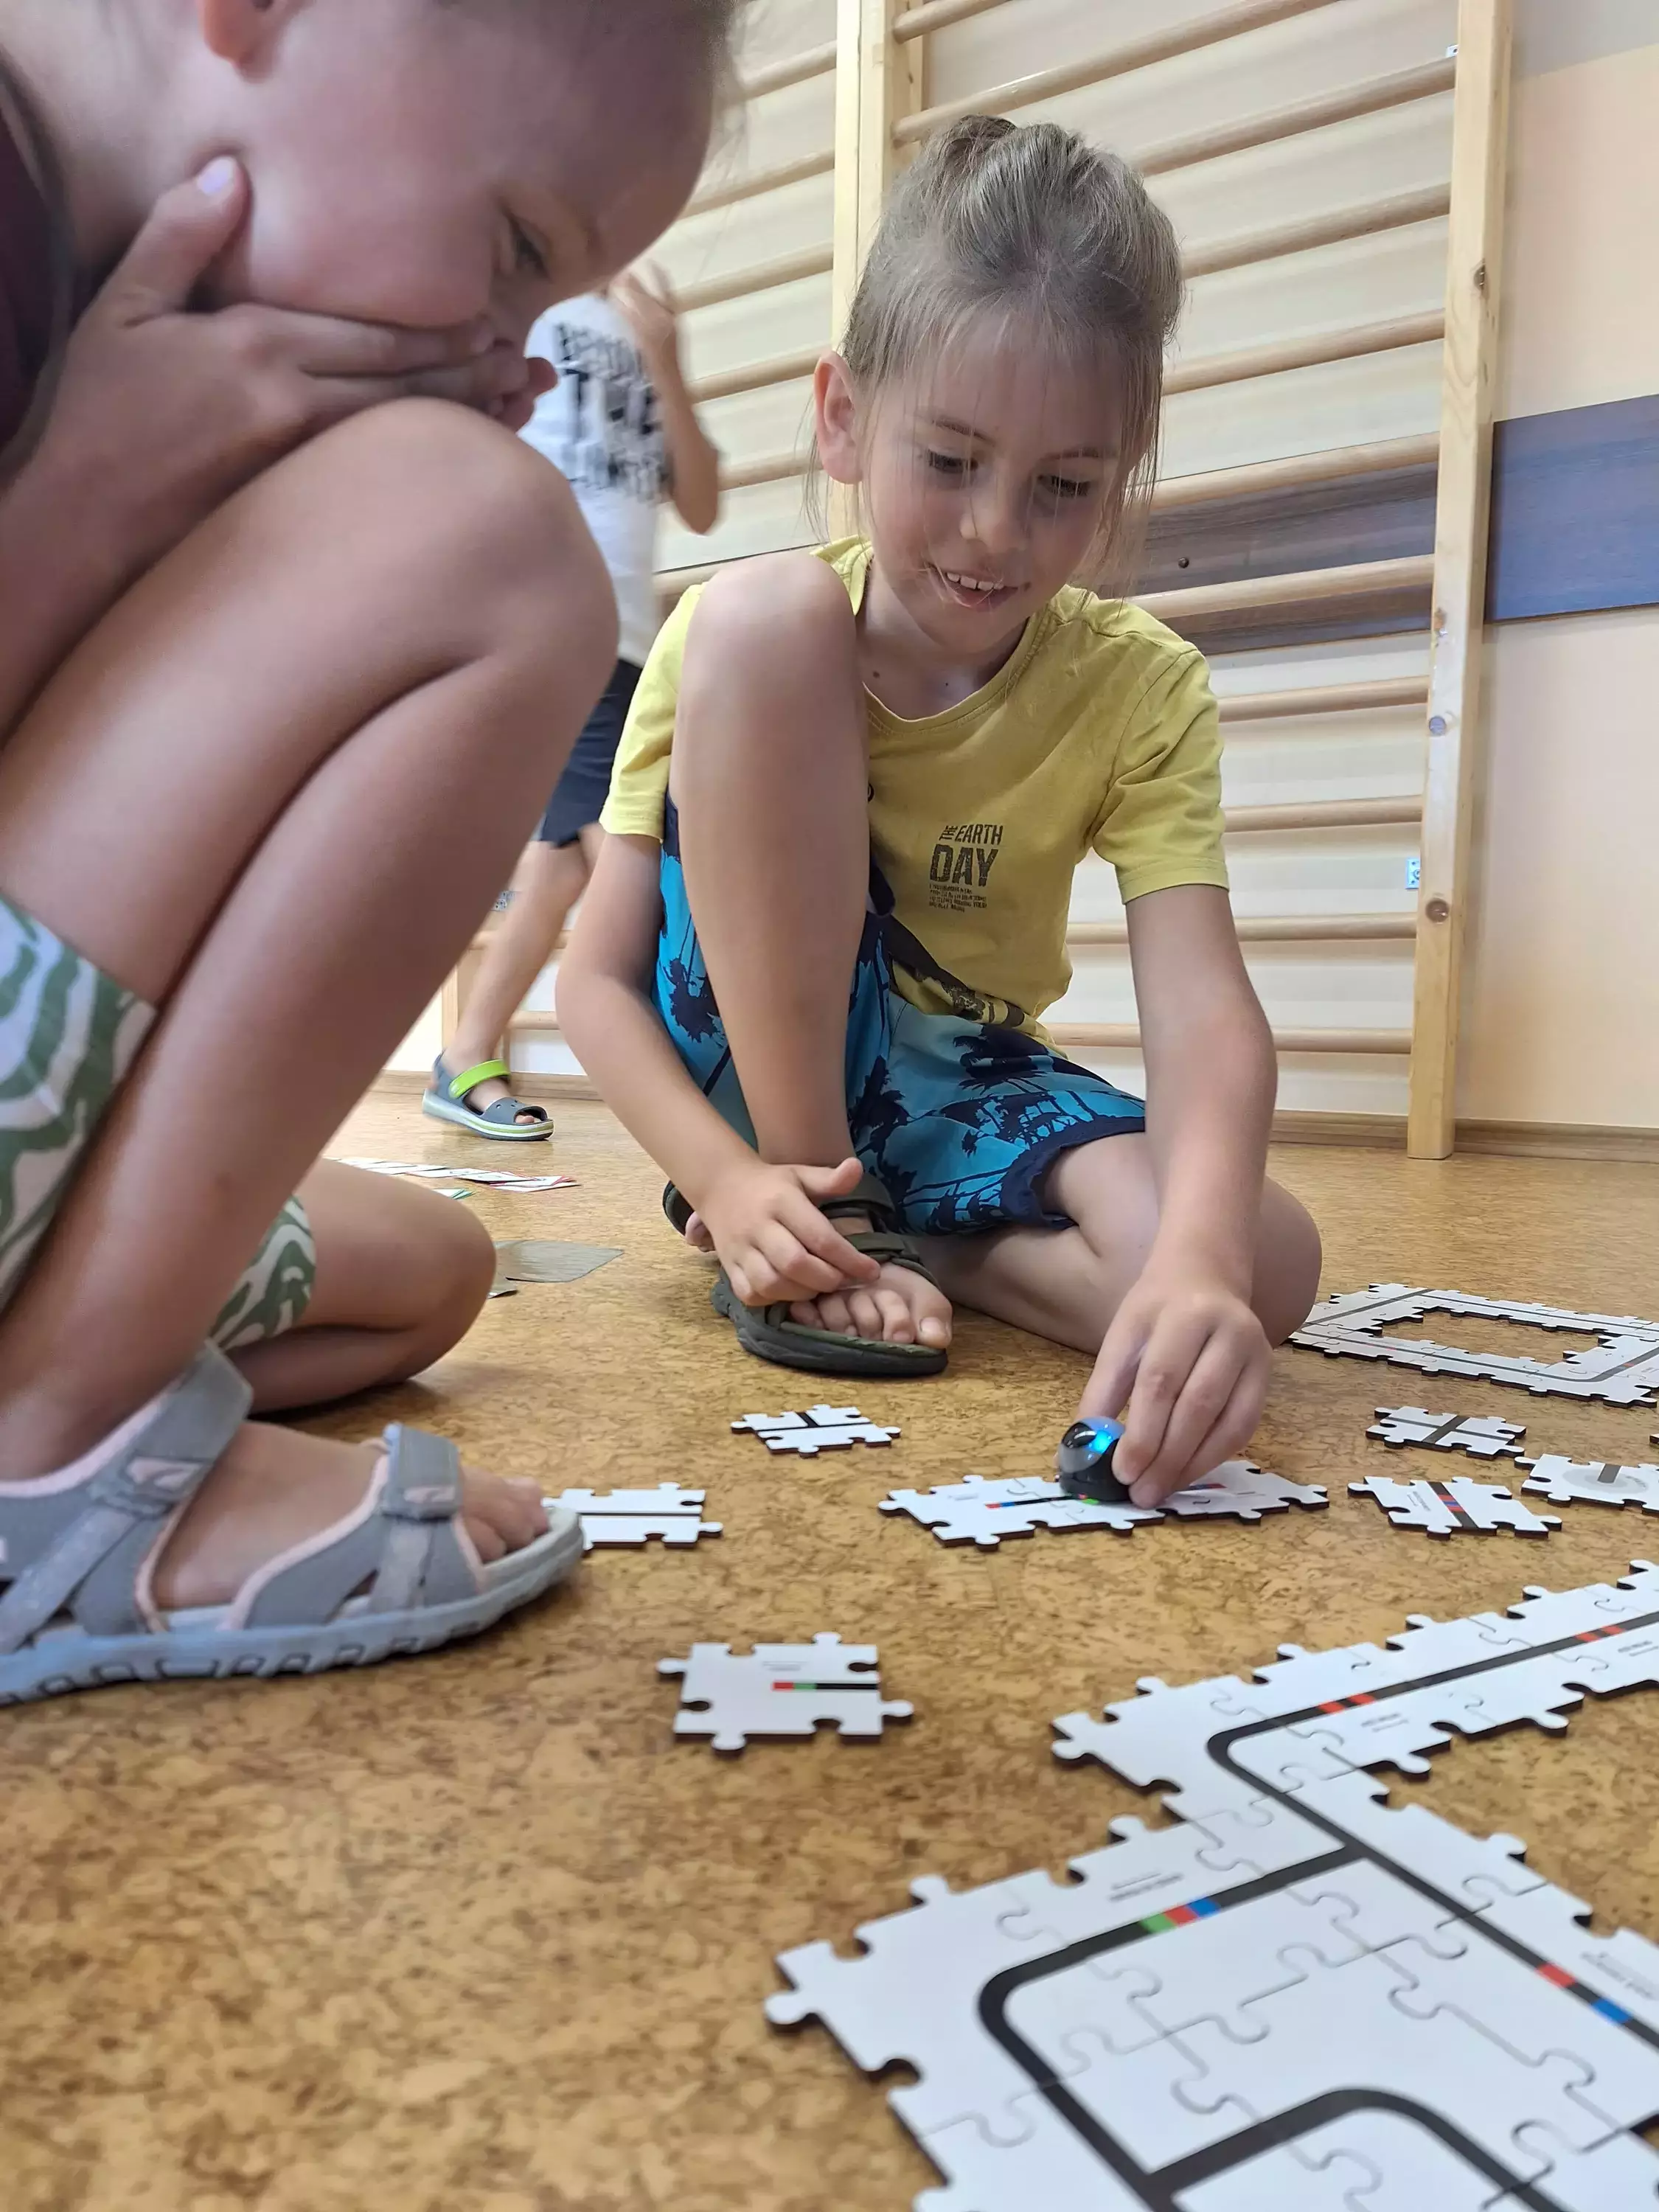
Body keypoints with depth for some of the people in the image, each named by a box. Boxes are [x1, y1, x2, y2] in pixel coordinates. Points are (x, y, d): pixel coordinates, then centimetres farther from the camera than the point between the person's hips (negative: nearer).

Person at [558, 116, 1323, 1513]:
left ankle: (891, 1235, -2)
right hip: (756, 1044, 0)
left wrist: (1199, 1252, -45)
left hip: (958, 1083, 1)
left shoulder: (1143, 690, -11)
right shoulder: (742, 636, -13)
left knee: (1262, 1273, -28)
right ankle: (816, 1217, -18)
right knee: (764, 613, -26)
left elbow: (1203, 1010, -24)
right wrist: (725, 1179, -30)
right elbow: (601, 976, -12)